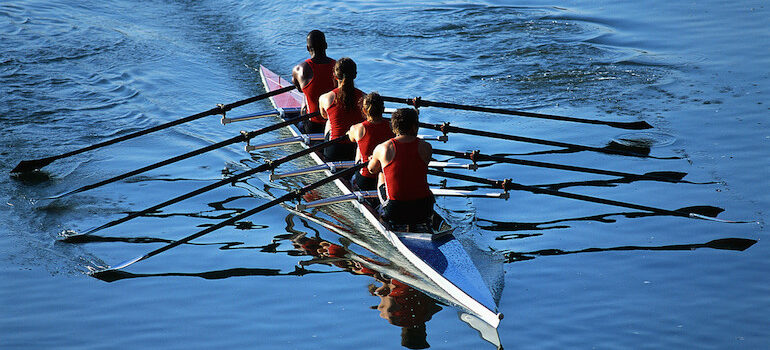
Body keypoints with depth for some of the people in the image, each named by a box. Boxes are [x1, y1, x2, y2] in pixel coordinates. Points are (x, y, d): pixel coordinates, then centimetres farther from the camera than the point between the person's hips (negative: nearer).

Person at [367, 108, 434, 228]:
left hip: (394, 213, -1)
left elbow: (372, 170, 14)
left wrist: (373, 160, 38)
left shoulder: (382, 148, -7)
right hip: (423, 211, 1)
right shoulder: (426, 147, -5)